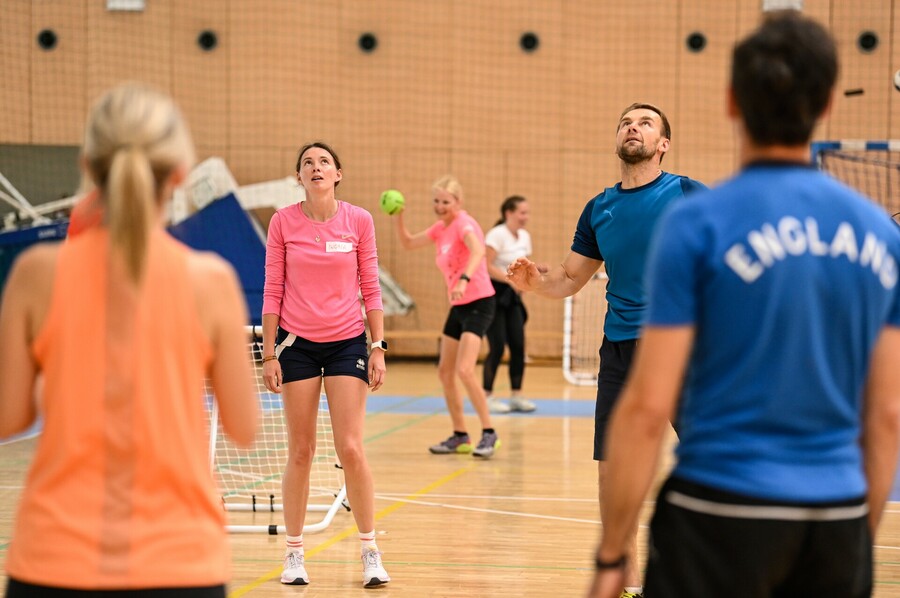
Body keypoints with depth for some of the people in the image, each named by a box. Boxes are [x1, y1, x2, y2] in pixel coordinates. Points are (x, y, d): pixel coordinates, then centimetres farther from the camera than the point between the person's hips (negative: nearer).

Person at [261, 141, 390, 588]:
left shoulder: (359, 221, -1)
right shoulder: (283, 222, -1)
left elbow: (370, 289, 4)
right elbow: (272, 291, 2)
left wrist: (378, 347, -1)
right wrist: (269, 354, -1)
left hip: (347, 344, 0)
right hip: (297, 344, 0)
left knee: (351, 449, -6)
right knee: (301, 452, 3)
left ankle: (370, 551, 5)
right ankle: (294, 554, 13)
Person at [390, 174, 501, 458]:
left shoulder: (464, 223, -15)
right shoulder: (441, 228, 10)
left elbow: (478, 250, -36)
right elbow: (408, 243, 22)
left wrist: (464, 279, -52)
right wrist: (399, 217, 3)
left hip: (478, 303, -9)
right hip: (458, 307, 9)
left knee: (464, 369, -21)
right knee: (445, 371, 10)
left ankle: (489, 434, -13)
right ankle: (460, 437, 20)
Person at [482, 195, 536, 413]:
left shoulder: (524, 237, 9)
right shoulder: (497, 235, -14)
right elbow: (486, 266, -21)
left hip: (511, 296, 7)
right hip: (493, 294, -7)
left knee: (518, 345, 1)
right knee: (497, 346, -9)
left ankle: (516, 395, 9)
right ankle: (487, 397, 1)